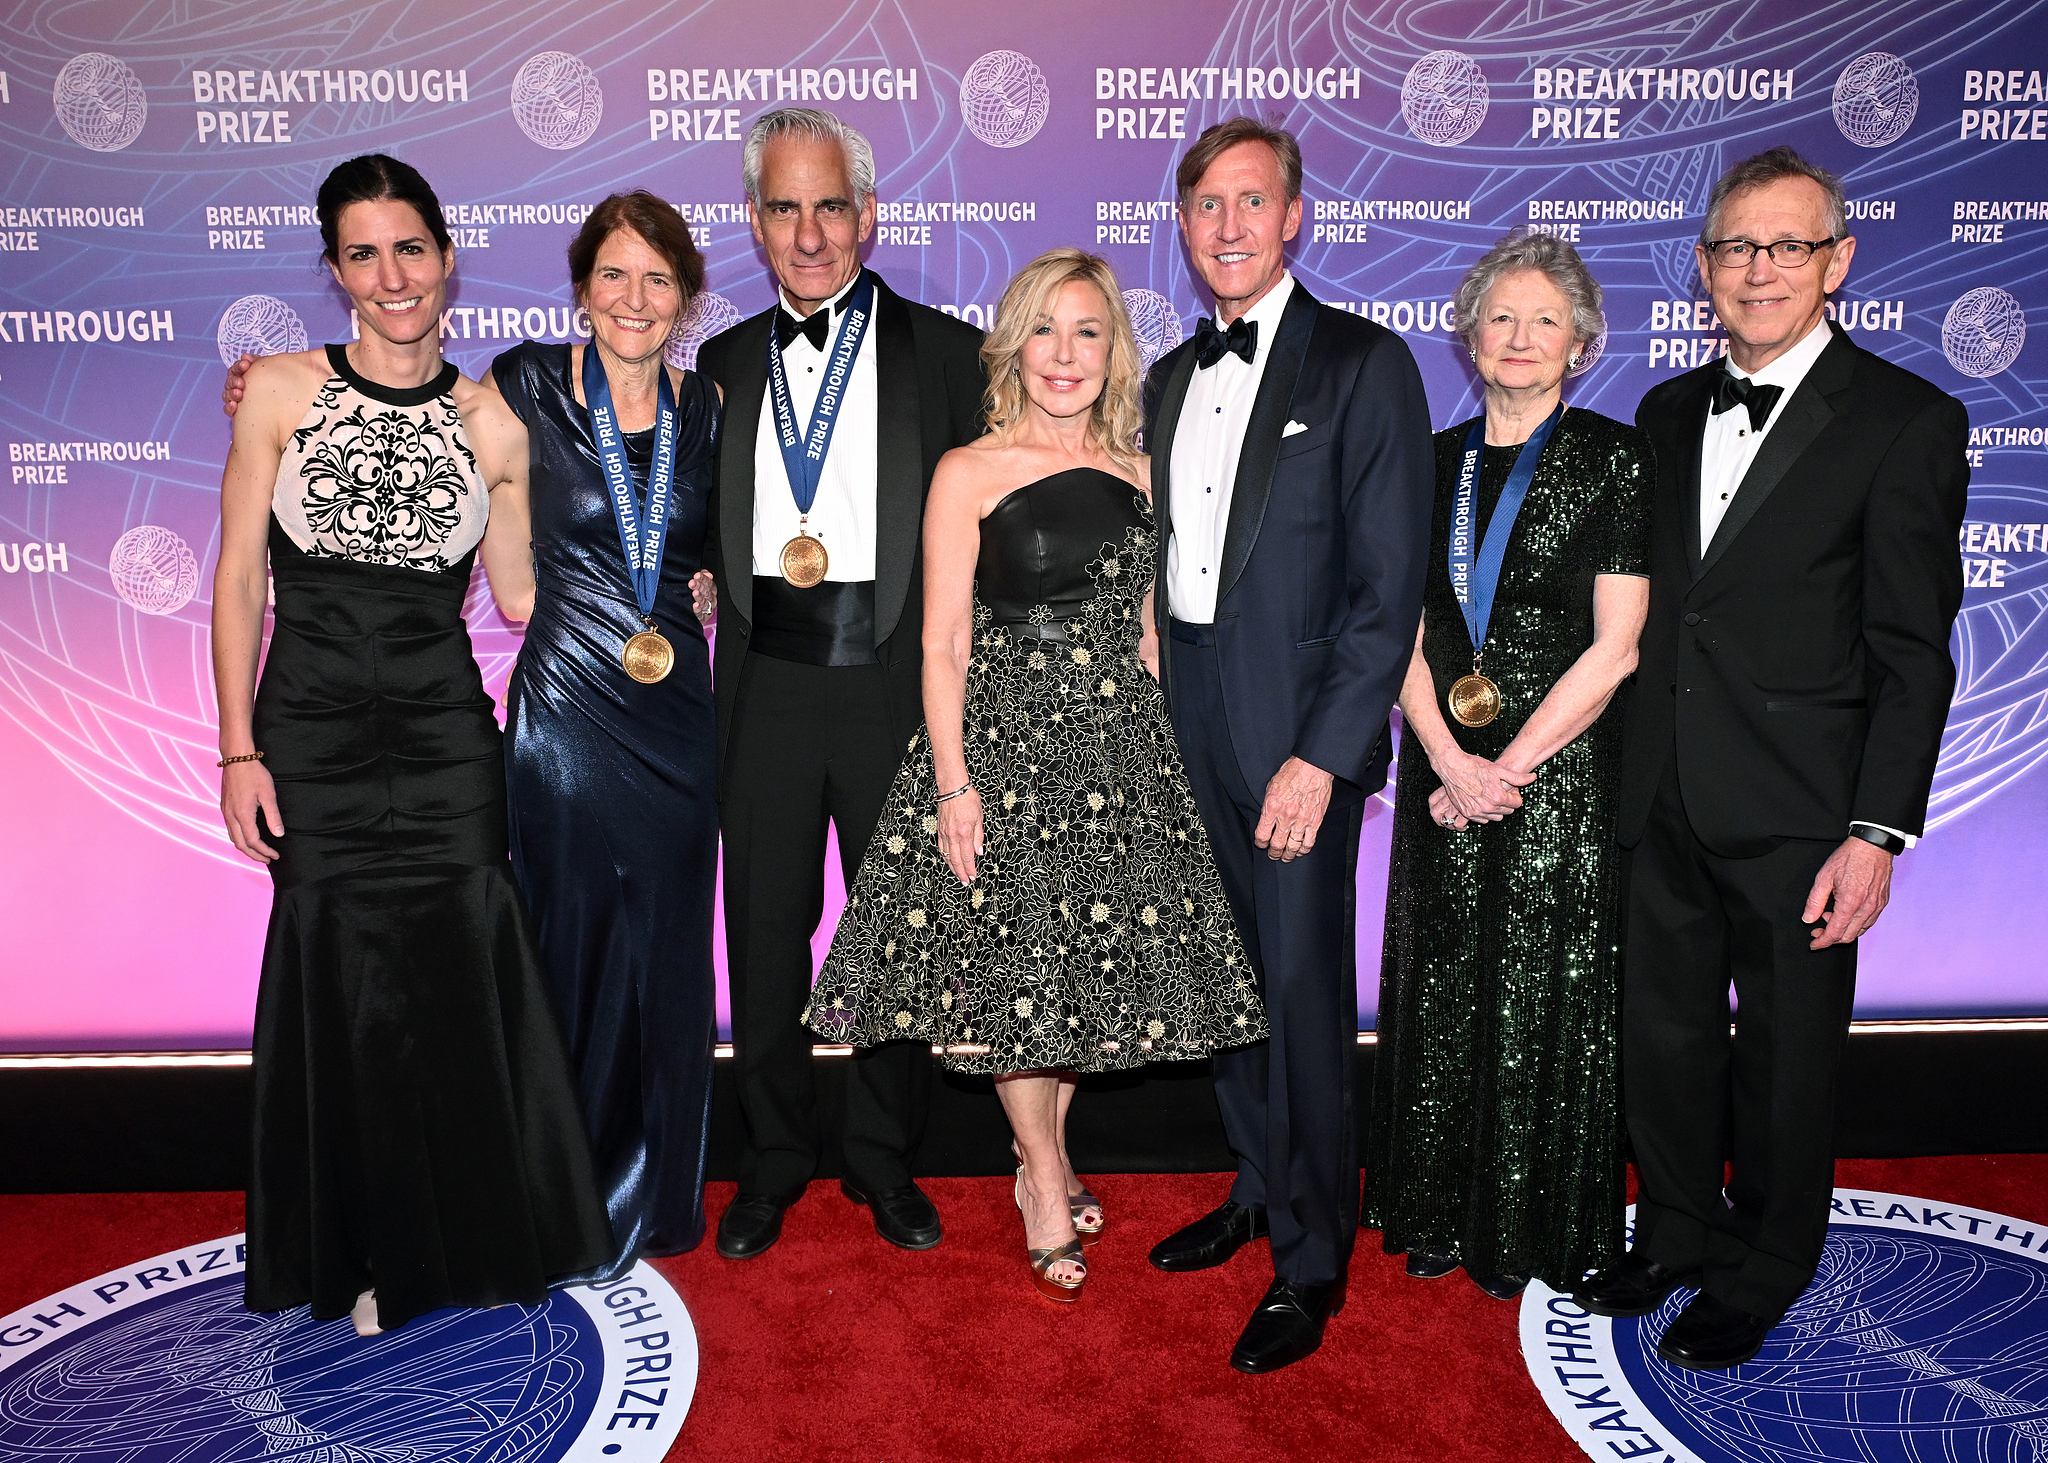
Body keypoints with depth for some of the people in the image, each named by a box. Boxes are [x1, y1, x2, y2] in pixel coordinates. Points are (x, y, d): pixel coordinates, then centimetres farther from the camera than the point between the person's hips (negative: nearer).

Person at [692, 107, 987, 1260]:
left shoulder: (948, 354, 2)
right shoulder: (725, 365, 12)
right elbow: (704, 531, 17)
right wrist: (771, 559, -3)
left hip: (898, 689, -2)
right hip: (765, 691, 3)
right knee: (764, 935, 11)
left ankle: (885, 1158, 30)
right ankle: (776, 1159, 31)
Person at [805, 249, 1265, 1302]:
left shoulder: (1135, 475, 8)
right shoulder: (969, 474, -4)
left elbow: (1143, 629, 14)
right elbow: (943, 646, -7)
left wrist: (1160, 749, 8)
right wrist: (953, 784, -12)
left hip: (1121, 747, 5)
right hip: (1003, 742, -4)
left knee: (1094, 959, 11)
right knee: (1011, 963, 3)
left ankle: (1042, 1162, 34)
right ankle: (1049, 1197, 23)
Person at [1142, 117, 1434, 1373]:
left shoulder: (1364, 364, -6)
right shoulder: (1169, 377, 14)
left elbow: (1392, 586, -11)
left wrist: (1321, 758, -17)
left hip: (1299, 730, -6)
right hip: (1186, 725, 6)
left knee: (1303, 992, 1)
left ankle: (1313, 1259, 19)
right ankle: (1258, 1189, 36)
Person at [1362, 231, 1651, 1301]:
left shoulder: (1613, 458, -3)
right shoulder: (1434, 463, 8)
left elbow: (1615, 648, -10)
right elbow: (1405, 633, 4)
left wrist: (1509, 767, -14)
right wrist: (1450, 760, -10)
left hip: (1563, 773, -4)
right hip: (1444, 772, 4)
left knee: (1546, 1000, 5)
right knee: (1441, 995, 11)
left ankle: (1534, 1235, 24)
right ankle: (1443, 1216, 28)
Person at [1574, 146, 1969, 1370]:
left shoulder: (1907, 422, -6)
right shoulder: (1670, 412, 10)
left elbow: (1914, 653, -9)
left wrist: (1879, 831, -15)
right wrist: (1628, 770, 8)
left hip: (1799, 815, -4)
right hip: (1665, 803, 5)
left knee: (1786, 1061, 11)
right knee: (1663, 1039, 16)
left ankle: (1760, 1281, 33)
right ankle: (1677, 1239, 39)